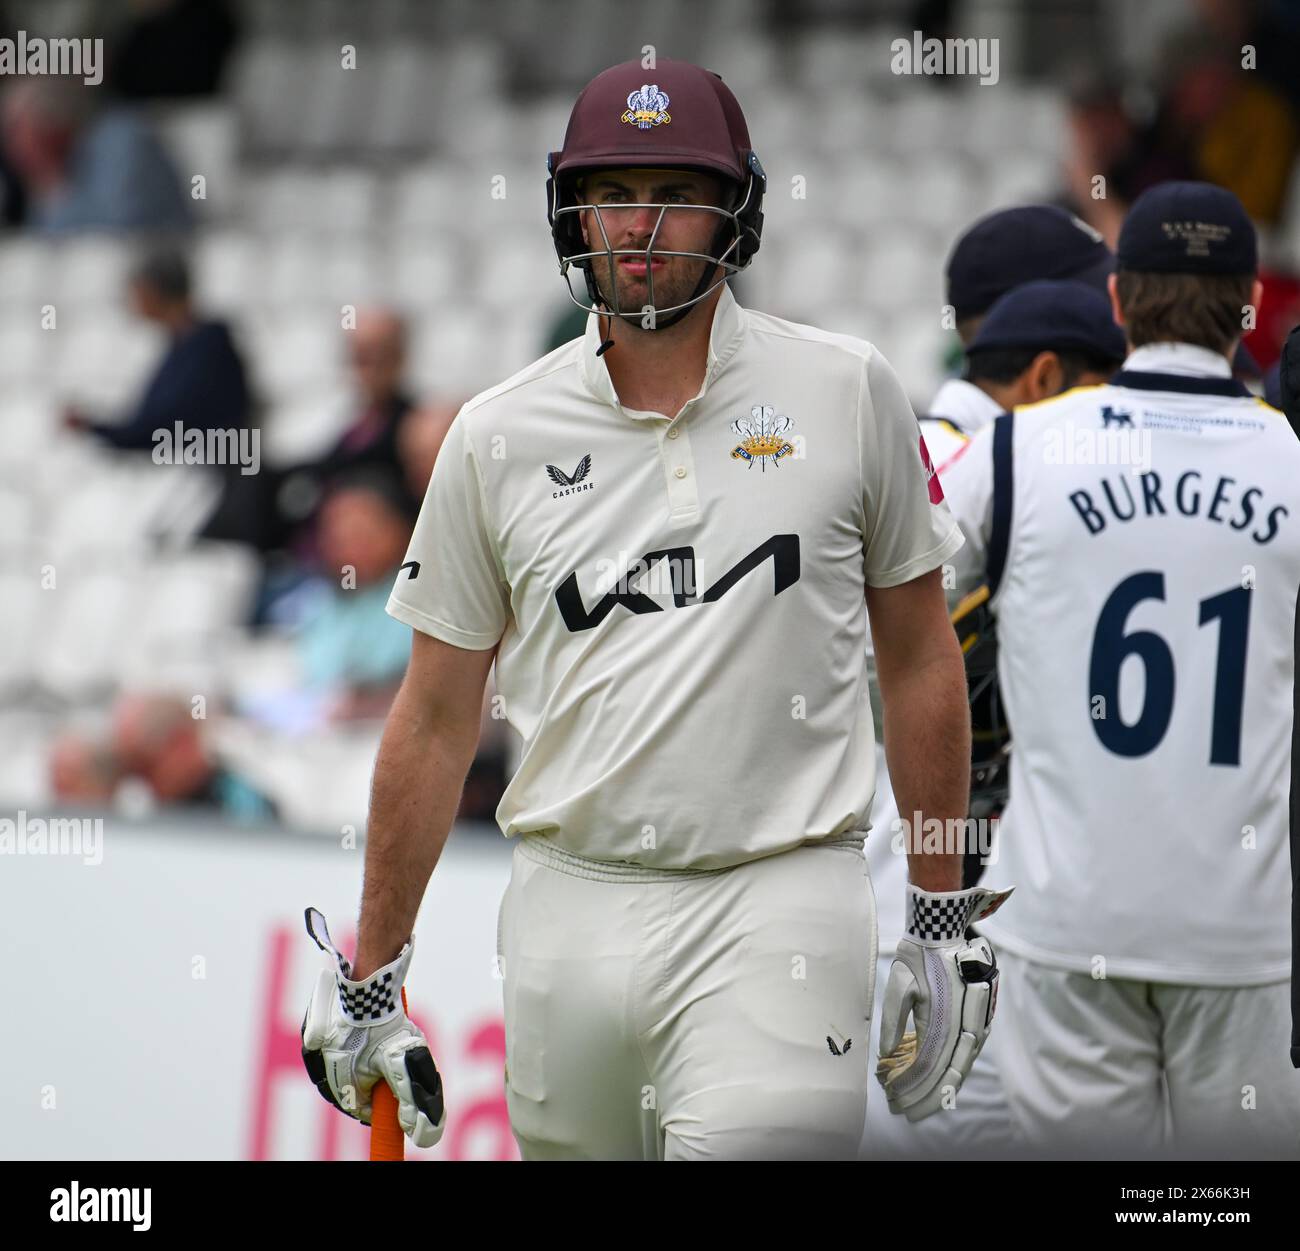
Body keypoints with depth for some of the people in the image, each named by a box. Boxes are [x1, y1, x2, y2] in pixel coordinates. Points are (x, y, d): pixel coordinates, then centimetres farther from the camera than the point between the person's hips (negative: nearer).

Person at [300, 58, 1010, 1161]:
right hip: (570, 911, 3)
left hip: (779, 903, -2)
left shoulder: (846, 394, 2)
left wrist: (945, 917, 10)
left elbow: (918, 657, 10)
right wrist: (369, 977, 11)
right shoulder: (497, 438, 6)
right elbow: (435, 720, 11)